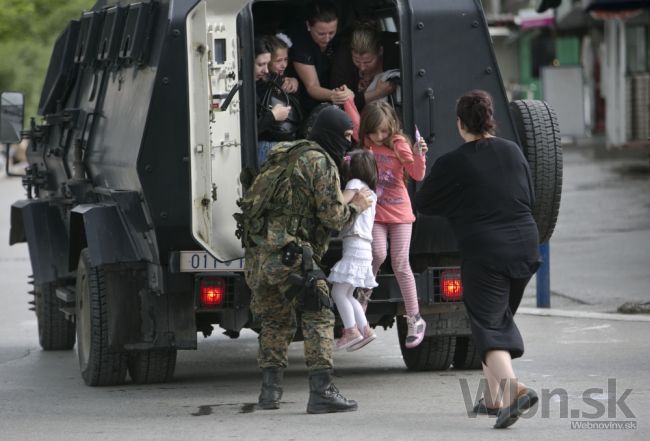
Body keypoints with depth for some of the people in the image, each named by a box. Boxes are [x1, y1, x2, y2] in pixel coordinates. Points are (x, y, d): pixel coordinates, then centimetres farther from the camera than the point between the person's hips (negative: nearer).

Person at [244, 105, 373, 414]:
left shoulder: (285, 155, 21)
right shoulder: (321, 162, -5)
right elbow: (333, 217, -9)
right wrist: (356, 207, 9)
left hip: (258, 250, 8)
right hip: (290, 252, -8)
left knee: (276, 320, 18)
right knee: (318, 318, -6)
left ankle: (270, 389, 17)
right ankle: (321, 391, -13)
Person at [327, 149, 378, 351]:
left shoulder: (355, 184, -4)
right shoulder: (371, 192, 22)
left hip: (354, 245, -9)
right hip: (364, 247, 9)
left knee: (338, 291, -10)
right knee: (347, 295, 13)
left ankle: (351, 330, -14)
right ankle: (365, 329, 8)